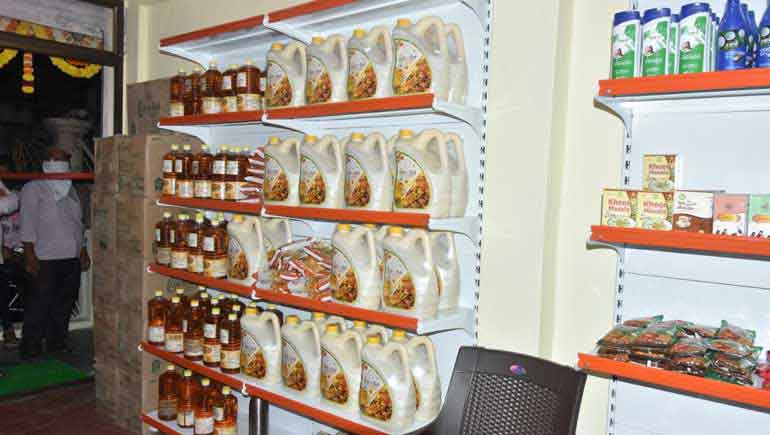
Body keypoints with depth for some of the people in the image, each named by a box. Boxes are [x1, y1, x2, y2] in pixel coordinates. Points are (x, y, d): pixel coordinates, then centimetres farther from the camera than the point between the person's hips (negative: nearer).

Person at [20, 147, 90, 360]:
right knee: (39, 307, -1)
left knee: (64, 306, 12)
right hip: (46, 260, -6)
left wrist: (83, 251, 18)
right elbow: (28, 223, -8)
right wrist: (30, 256, -14)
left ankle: (57, 343, 24)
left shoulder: (70, 190, 18)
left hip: (72, 258, 6)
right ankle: (30, 349, 10)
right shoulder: (33, 188, -2)